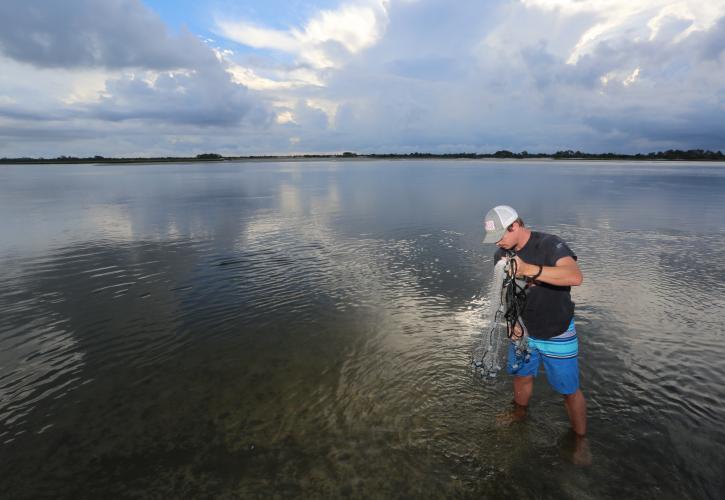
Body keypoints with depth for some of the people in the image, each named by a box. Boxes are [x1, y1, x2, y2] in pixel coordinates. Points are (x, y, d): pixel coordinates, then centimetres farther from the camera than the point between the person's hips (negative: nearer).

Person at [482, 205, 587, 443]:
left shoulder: (549, 244, -24)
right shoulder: (501, 255, -5)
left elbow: (575, 276, -41)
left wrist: (528, 269, -50)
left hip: (557, 334, -5)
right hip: (524, 331, 5)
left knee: (569, 390, 9)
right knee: (521, 377, 23)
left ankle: (580, 439, 33)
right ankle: (519, 415, 50)